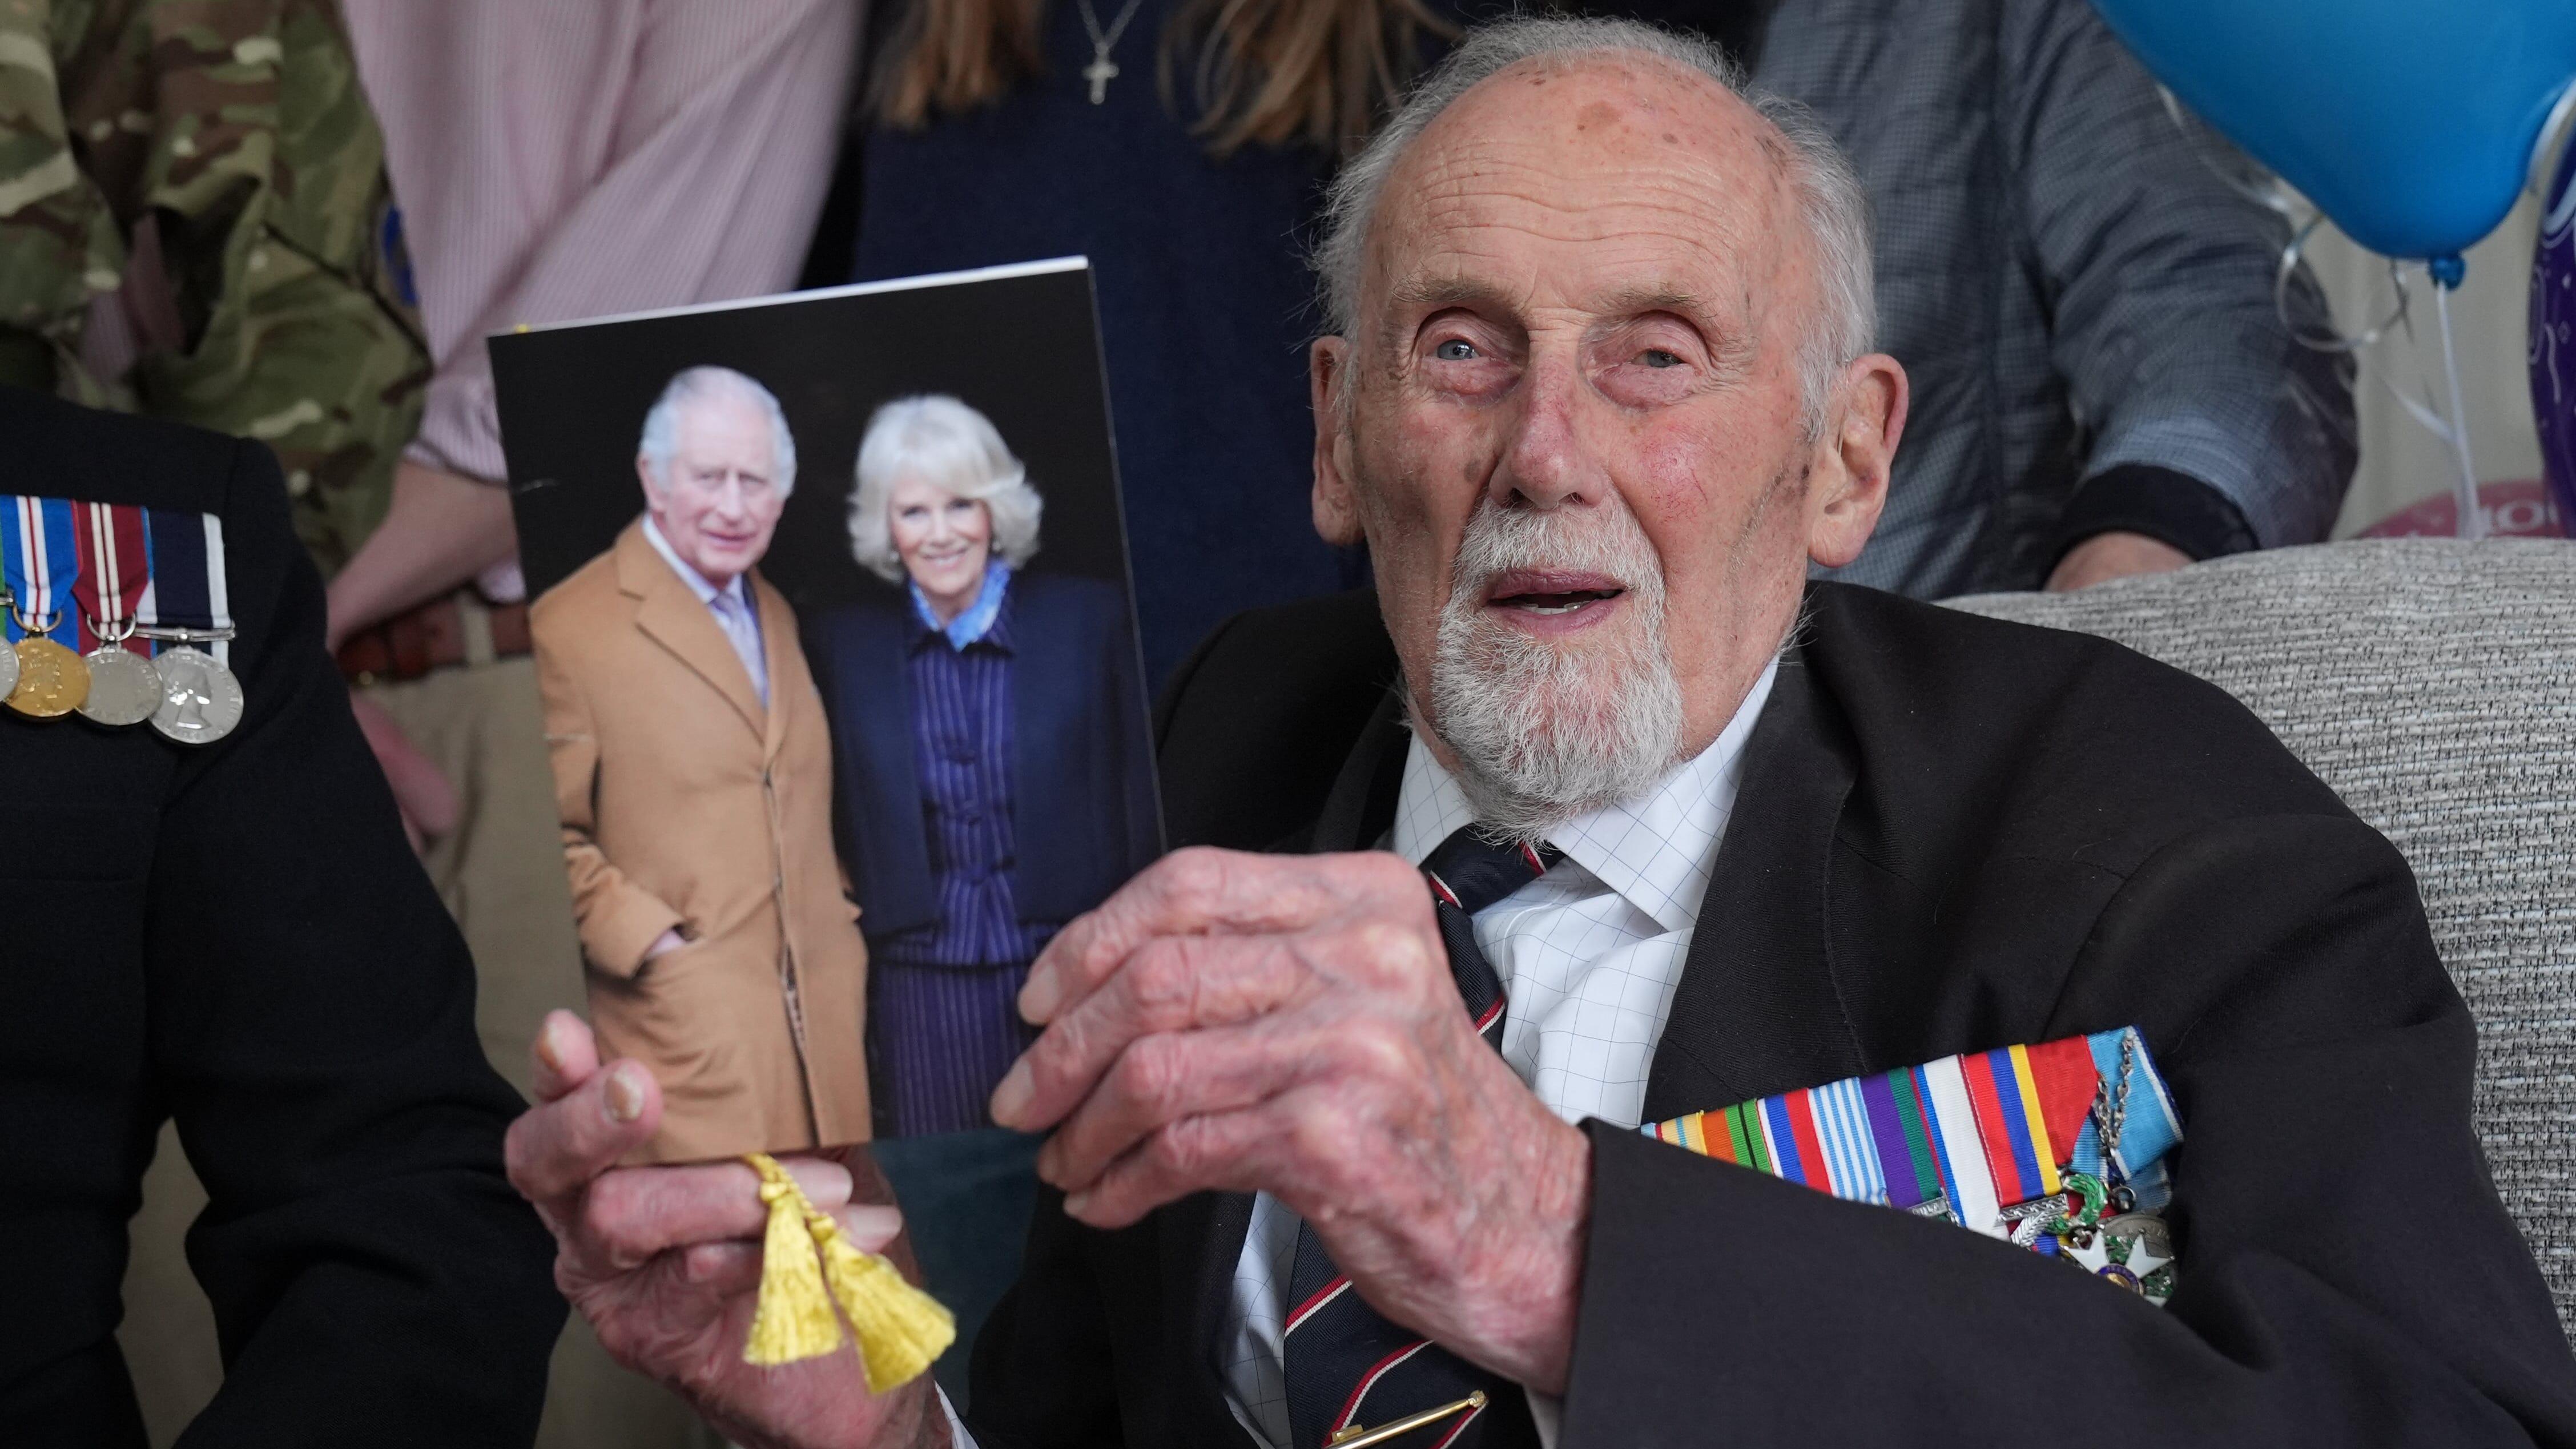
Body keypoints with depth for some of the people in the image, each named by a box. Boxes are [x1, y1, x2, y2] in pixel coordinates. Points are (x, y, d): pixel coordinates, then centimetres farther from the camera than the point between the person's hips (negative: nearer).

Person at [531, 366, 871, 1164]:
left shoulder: (778, 614, 18)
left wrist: (841, 914, 15)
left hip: (828, 1008, 7)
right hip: (691, 1029, -6)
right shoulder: (571, 625, -5)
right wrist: (653, 943, -14)